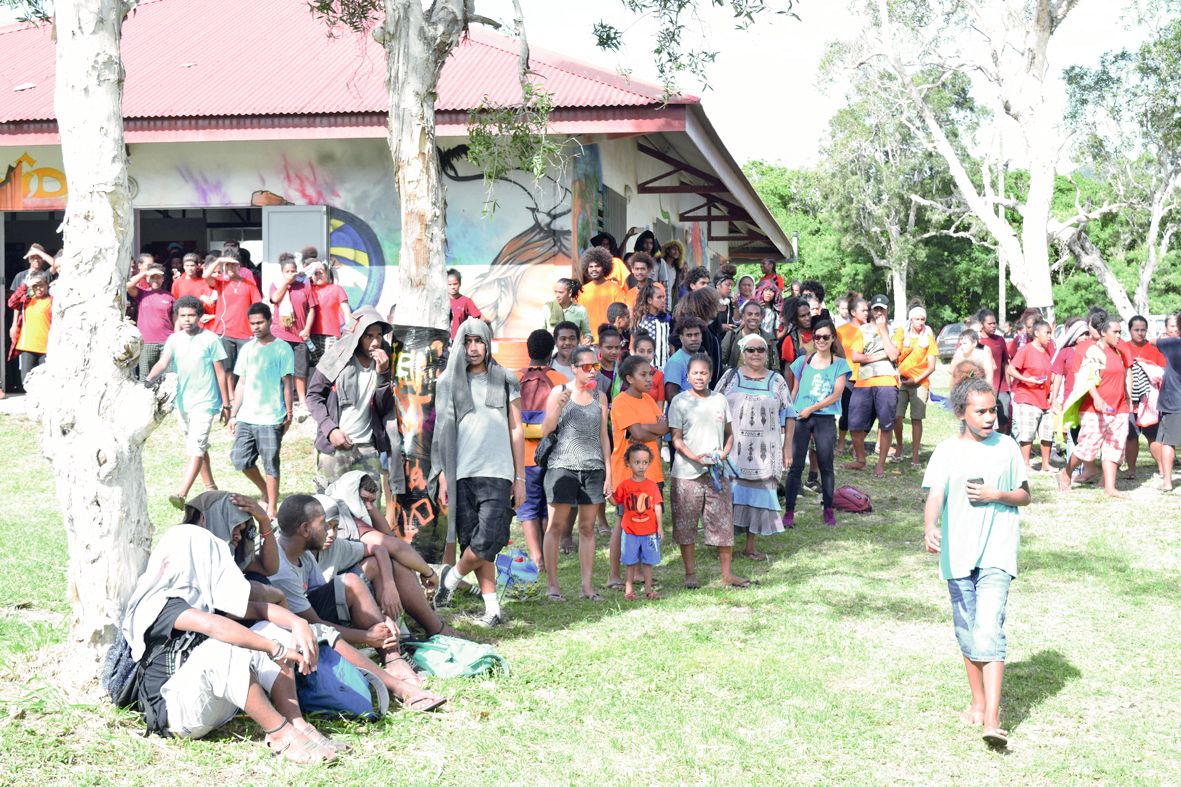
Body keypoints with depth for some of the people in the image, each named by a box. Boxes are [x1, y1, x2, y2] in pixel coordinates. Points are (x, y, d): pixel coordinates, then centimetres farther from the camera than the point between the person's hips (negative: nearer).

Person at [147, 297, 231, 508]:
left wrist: (226, 404, -3)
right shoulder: (174, 339, 4)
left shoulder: (210, 339, -7)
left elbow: (220, 373, -3)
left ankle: (181, 494, -24)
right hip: (183, 402, 6)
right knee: (199, 447, 17)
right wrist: (148, 379, -30)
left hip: (205, 403, -6)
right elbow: (163, 363, -10)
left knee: (196, 449, -15)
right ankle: (211, 488, 31)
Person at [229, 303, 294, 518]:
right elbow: (241, 383, 15)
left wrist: (288, 414, -5)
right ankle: (266, 492, 27)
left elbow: (287, 384, -2)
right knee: (240, 460, 5)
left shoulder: (282, 349, -3)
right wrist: (233, 414, 12)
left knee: (270, 464, -1)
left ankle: (272, 508, 9)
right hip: (246, 417, 5)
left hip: (271, 418, -5)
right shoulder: (247, 349, 11)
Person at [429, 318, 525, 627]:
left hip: (497, 473, -1)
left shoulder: (506, 381, 9)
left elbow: (516, 431, 9)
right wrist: (442, 477, 3)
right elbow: (442, 432, 10)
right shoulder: (449, 383, 11)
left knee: (488, 540, -13)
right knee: (473, 541, -1)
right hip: (461, 473, 1)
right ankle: (492, 607, 7)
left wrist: (520, 478, 4)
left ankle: (451, 577, 12)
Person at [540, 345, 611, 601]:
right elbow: (545, 430, -3)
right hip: (563, 465, -3)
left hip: (593, 467, 3)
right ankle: (551, 584, 4)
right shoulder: (559, 392, 2)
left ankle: (587, 585, 9)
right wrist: (560, 405, -19)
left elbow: (603, 437, 14)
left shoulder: (599, 396, 11)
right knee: (556, 526, -2)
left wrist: (608, 473, 10)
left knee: (587, 528, 5)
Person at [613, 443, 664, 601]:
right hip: (630, 531, -1)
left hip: (649, 531, 1)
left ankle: (648, 588, 16)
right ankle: (629, 589, 11)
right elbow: (616, 502, 1)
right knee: (631, 562, 4)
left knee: (648, 561, 8)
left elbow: (658, 507, 3)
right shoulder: (624, 485, 0)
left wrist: (660, 526, 0)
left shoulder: (652, 485, 2)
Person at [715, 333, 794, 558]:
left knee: (759, 494, 6)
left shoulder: (777, 381, 6)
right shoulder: (730, 377, 4)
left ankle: (750, 546, 16)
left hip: (765, 451, 1)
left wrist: (787, 448, 3)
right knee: (730, 493, -2)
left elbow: (788, 415, 8)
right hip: (733, 447, -1)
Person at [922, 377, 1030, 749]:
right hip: (957, 554, 2)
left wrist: (996, 495, -10)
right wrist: (930, 528, -33)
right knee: (966, 633, 11)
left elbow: (1025, 495, 11)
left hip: (996, 554, -2)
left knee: (989, 630, -15)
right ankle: (978, 703, 30)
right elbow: (935, 496, -12)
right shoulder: (946, 451, 1)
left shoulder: (1006, 447, 4)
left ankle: (992, 719, -17)